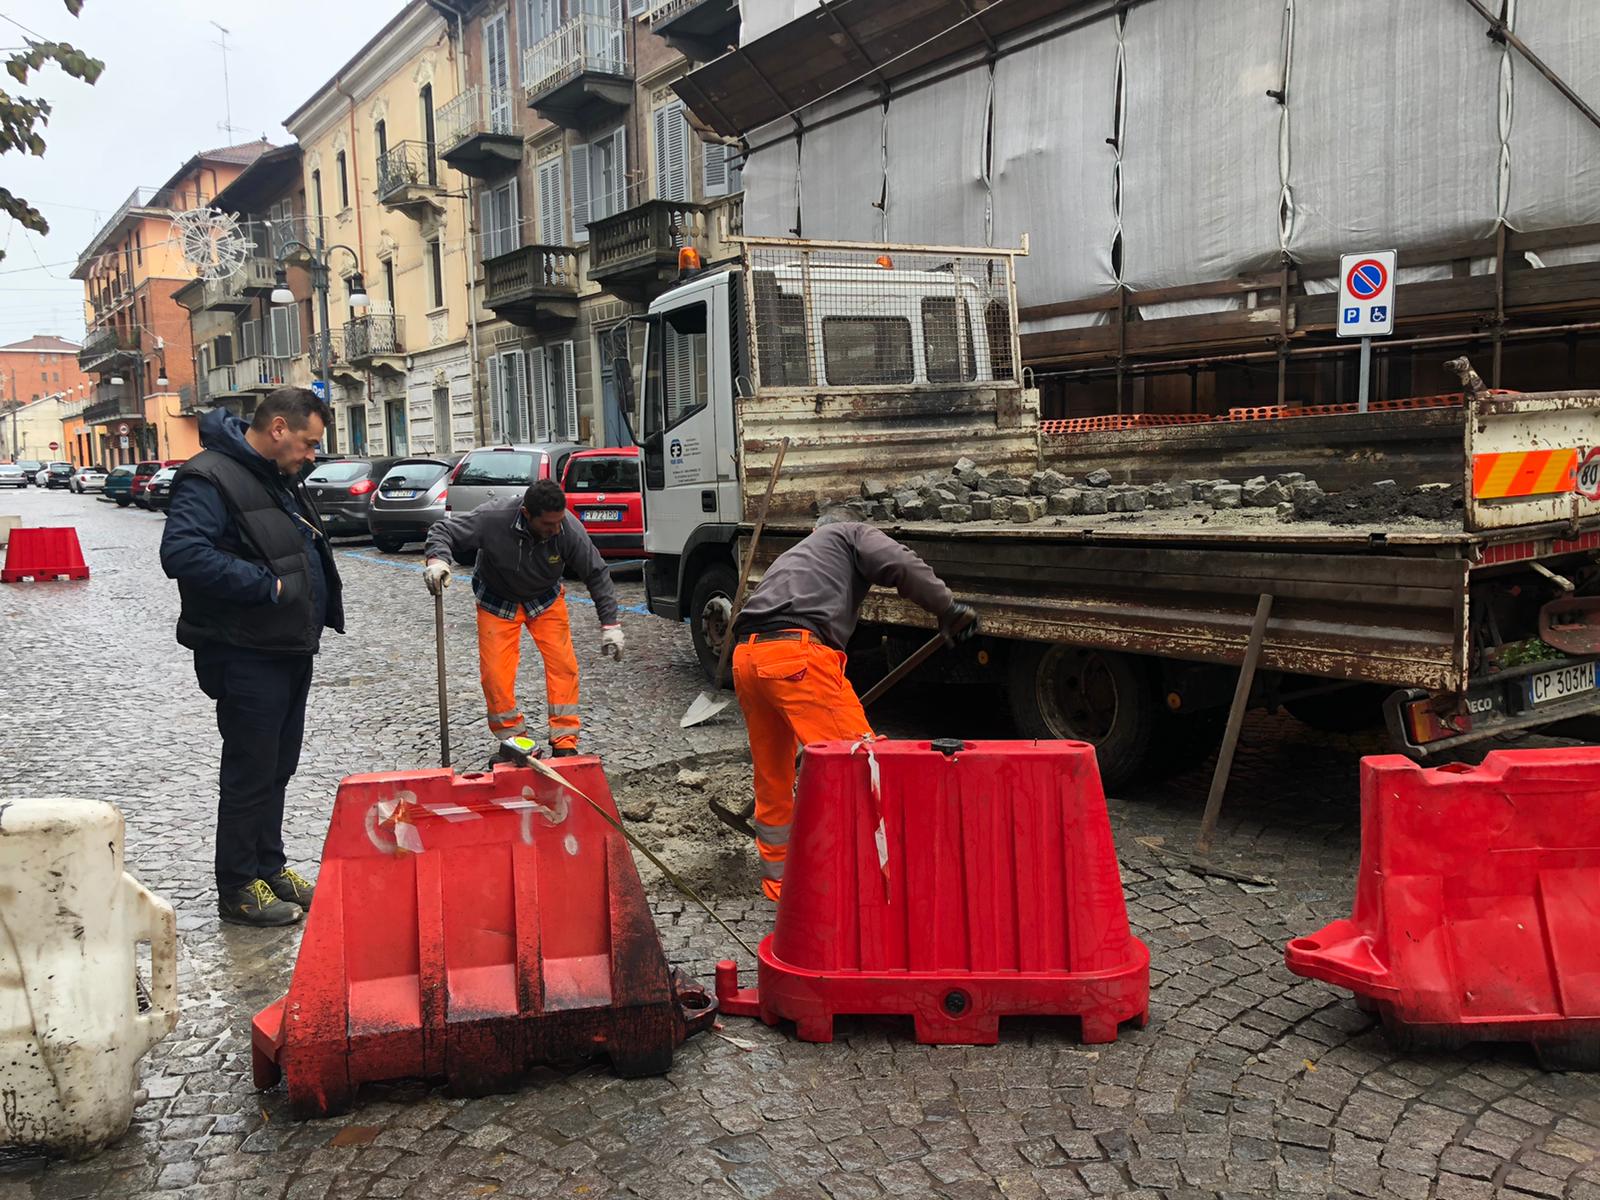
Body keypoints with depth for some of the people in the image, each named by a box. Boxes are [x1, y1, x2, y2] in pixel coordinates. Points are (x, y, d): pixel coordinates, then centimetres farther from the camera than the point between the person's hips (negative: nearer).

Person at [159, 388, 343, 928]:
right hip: (247, 656, -9)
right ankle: (239, 889, 12)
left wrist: (318, 610, 10)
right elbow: (182, 553, -30)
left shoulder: (278, 478, 14)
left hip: (291, 650, 9)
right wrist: (267, 586, -25)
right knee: (250, 773, 0)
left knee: (277, 768, 17)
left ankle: (269, 865, 30)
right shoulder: (209, 478, -17)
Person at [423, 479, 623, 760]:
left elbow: (596, 573, -16)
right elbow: (443, 530, -21)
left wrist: (610, 624, -16)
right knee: (495, 673, -7)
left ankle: (564, 743, 0)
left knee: (563, 665, -10)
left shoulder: (570, 529, -29)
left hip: (546, 599, 1)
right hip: (496, 600, -1)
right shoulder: (493, 520, -34)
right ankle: (513, 738, 13)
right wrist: (437, 558, -43)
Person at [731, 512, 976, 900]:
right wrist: (948, 610, 5)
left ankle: (778, 881, 31)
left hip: (746, 657, 8)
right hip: (796, 653, -8)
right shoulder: (851, 534, 22)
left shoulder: (790, 557, 41)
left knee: (772, 779, 19)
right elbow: (901, 566, -1)